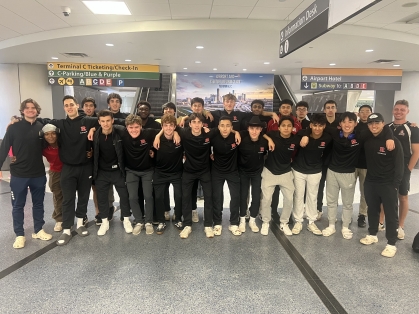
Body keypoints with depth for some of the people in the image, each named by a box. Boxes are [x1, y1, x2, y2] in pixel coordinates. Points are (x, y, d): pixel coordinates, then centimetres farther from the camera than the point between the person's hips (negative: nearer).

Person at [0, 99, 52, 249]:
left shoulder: (42, 127, 1)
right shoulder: (14, 127, -6)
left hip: (38, 174, 2)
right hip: (19, 174, -2)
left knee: (38, 203, 13)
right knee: (18, 205, 8)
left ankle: (38, 230, 28)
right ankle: (19, 235, 21)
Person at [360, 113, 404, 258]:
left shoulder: (393, 141, -12)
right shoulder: (367, 141, 2)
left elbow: (399, 164, -11)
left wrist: (395, 184, -13)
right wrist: (367, 178, 3)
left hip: (388, 184, -5)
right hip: (370, 182, 5)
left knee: (391, 214, 4)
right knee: (372, 210, 17)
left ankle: (391, 244, 14)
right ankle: (372, 234, 33)